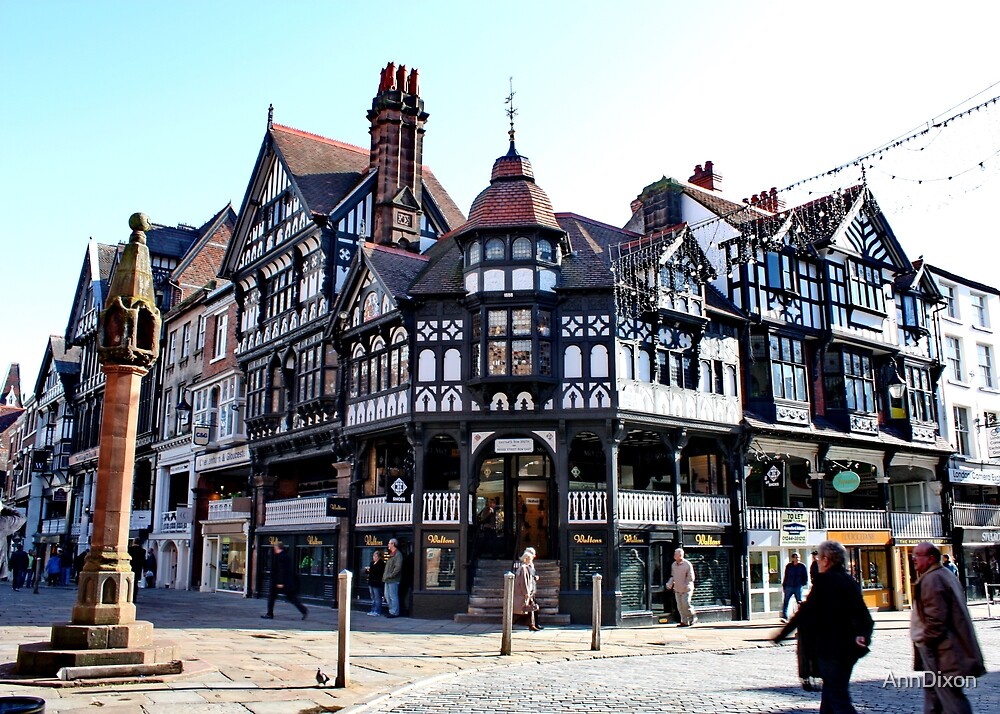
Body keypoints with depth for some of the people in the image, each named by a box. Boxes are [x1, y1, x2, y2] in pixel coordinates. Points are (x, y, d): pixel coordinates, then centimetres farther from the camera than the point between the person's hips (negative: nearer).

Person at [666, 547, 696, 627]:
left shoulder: (687, 564, -13)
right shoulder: (673, 564, 7)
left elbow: (691, 578, -11)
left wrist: (686, 586, -20)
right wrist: (669, 584, 4)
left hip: (686, 590, -6)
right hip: (677, 589, 6)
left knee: (685, 604, -12)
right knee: (680, 607, 5)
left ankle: (693, 618, 10)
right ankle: (684, 622, 13)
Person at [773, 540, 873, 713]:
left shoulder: (824, 581, -13)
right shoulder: (851, 581, 10)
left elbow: (804, 612, -12)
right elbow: (865, 616, 4)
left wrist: (781, 635, -5)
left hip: (830, 649, -8)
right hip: (848, 648, 8)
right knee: (829, 696, 18)